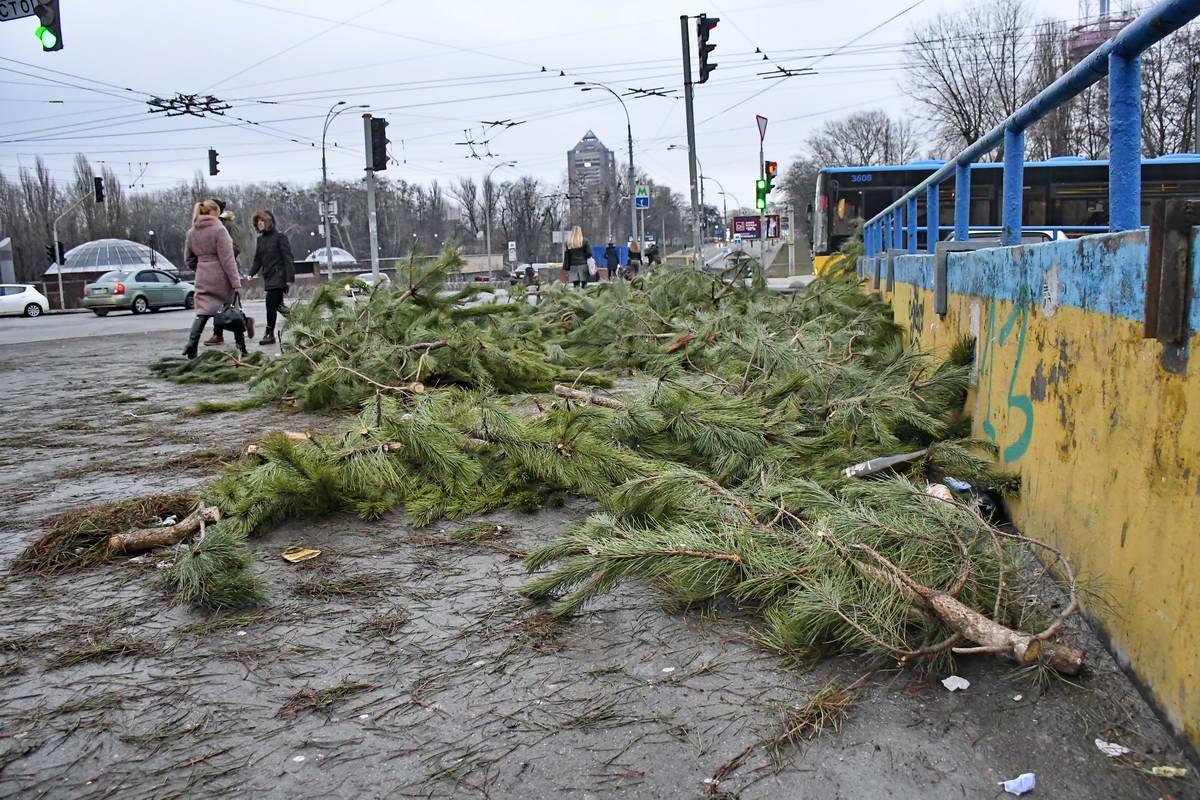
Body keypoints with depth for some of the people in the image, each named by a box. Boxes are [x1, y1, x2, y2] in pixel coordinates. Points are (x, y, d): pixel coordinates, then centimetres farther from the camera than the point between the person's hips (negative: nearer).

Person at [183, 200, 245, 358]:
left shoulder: (192, 232, 8)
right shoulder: (218, 229, -11)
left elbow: (188, 259, 15)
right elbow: (227, 258, -15)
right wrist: (235, 282, -14)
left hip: (203, 279, 5)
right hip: (221, 278, -5)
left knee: (203, 312, 5)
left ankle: (191, 345, -13)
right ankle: (241, 347, 16)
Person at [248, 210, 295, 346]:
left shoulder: (280, 237, -6)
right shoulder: (260, 239, 14)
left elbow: (288, 258, -10)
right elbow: (258, 260, 18)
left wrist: (289, 277, -16)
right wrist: (251, 274, 4)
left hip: (278, 276, -7)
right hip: (268, 277, 7)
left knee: (271, 303, -13)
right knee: (276, 304, 8)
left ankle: (269, 333, -9)